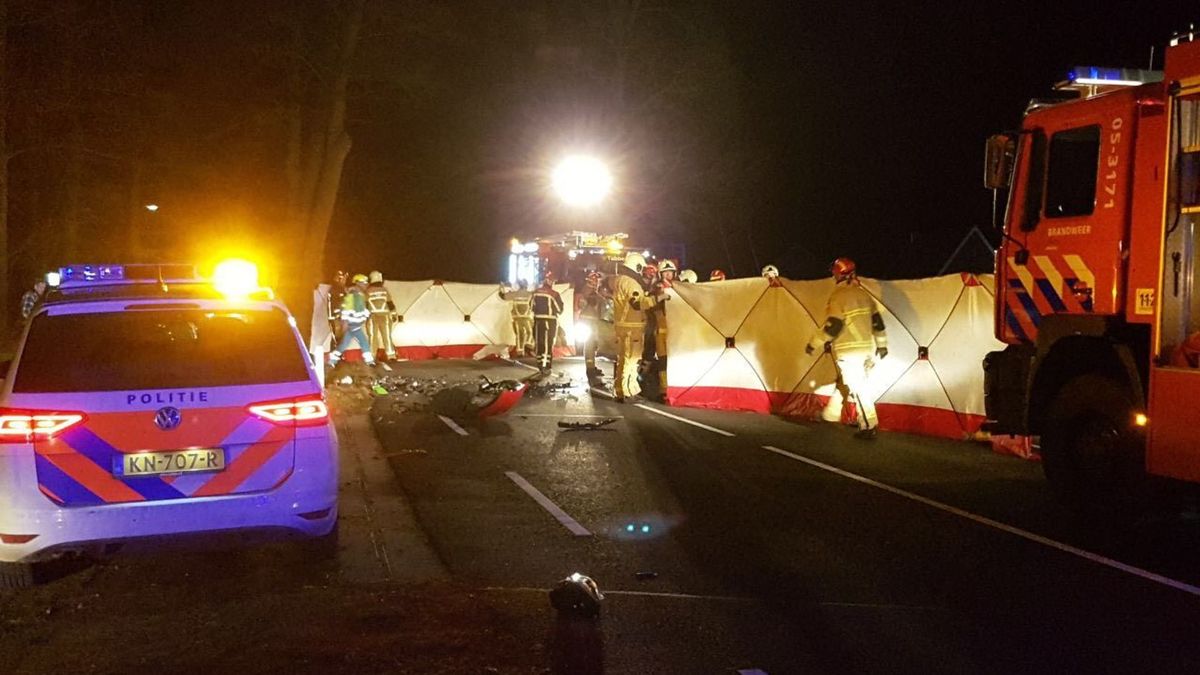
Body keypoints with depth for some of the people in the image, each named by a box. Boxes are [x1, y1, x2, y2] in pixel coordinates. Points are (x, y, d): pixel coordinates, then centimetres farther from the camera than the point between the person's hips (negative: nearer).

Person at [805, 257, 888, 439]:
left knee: (857, 389, -4)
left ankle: (868, 427, -4)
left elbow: (833, 326, -18)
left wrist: (814, 344, -8)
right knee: (857, 385, 16)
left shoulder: (839, 296, -14)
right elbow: (877, 321, 12)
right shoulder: (863, 294, 8)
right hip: (866, 348, 7)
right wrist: (882, 344, 22)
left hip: (848, 351, -7)